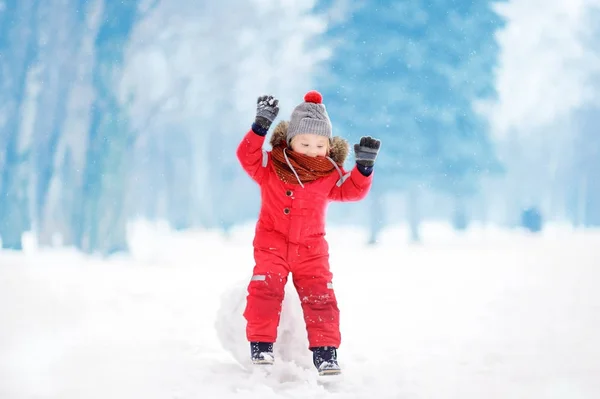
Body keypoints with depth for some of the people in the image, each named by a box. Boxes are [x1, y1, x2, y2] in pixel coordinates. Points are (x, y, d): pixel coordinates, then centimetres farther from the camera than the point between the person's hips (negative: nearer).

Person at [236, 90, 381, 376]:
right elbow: (247, 157, -16)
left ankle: (325, 352, -3)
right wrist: (260, 127, -28)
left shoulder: (330, 174, 1)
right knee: (265, 290, -18)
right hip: (272, 244, -1)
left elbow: (353, 190, 0)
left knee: (320, 298, -7)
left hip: (311, 248, 1)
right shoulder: (271, 166, -4)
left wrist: (364, 167, -17)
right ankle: (261, 345, -10)